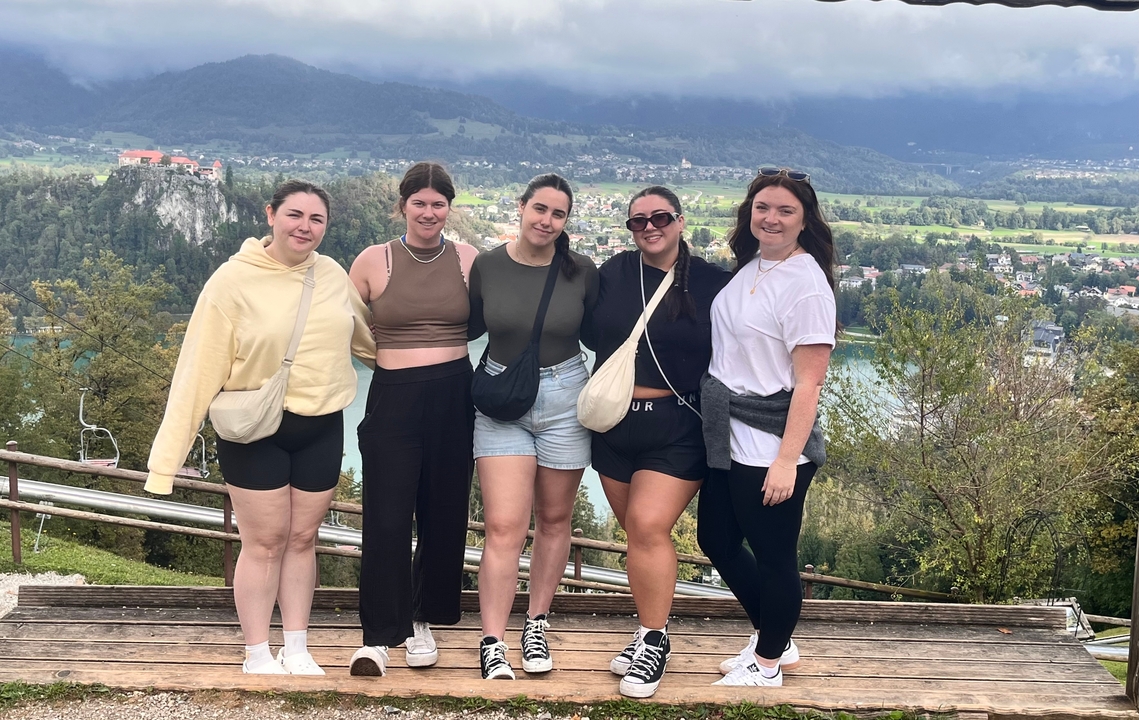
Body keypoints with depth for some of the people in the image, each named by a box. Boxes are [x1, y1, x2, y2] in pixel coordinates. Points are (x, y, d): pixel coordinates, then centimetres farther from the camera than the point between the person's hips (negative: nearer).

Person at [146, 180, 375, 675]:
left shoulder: (332, 275, 0)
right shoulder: (233, 280, -13)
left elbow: (364, 337, 18)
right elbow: (201, 365, -14)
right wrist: (170, 452, -15)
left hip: (321, 429, 4)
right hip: (255, 431, -4)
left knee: (302, 539, 12)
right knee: (264, 542, 3)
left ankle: (297, 650, 23)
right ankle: (257, 656, 16)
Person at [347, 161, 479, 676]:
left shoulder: (469, 260, 3)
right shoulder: (373, 261, 1)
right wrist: (391, 355, 1)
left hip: (454, 397, 2)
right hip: (393, 399, -2)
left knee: (444, 516, 9)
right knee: (386, 519, -6)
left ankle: (421, 621, 27)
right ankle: (378, 637, 4)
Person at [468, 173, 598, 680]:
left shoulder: (582, 272, -3)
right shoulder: (487, 267, -4)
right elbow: (469, 328, 9)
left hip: (564, 400, 1)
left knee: (553, 519, 12)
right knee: (504, 528, -9)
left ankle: (536, 625, 28)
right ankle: (492, 645, -4)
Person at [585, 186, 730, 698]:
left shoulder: (711, 283, -4)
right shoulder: (613, 274, 6)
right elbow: (591, 335, 18)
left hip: (677, 428, -4)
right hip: (615, 424, 4)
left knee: (649, 527, -15)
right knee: (638, 531, 11)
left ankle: (654, 642, 0)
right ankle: (649, 632, 25)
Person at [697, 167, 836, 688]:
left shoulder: (806, 283, -16)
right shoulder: (749, 268, 9)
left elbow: (809, 382, -19)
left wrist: (787, 459, -22)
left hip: (770, 444, -9)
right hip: (727, 436, 9)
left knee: (774, 555, 6)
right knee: (716, 539, 19)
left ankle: (767, 664, 26)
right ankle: (774, 640, 37)